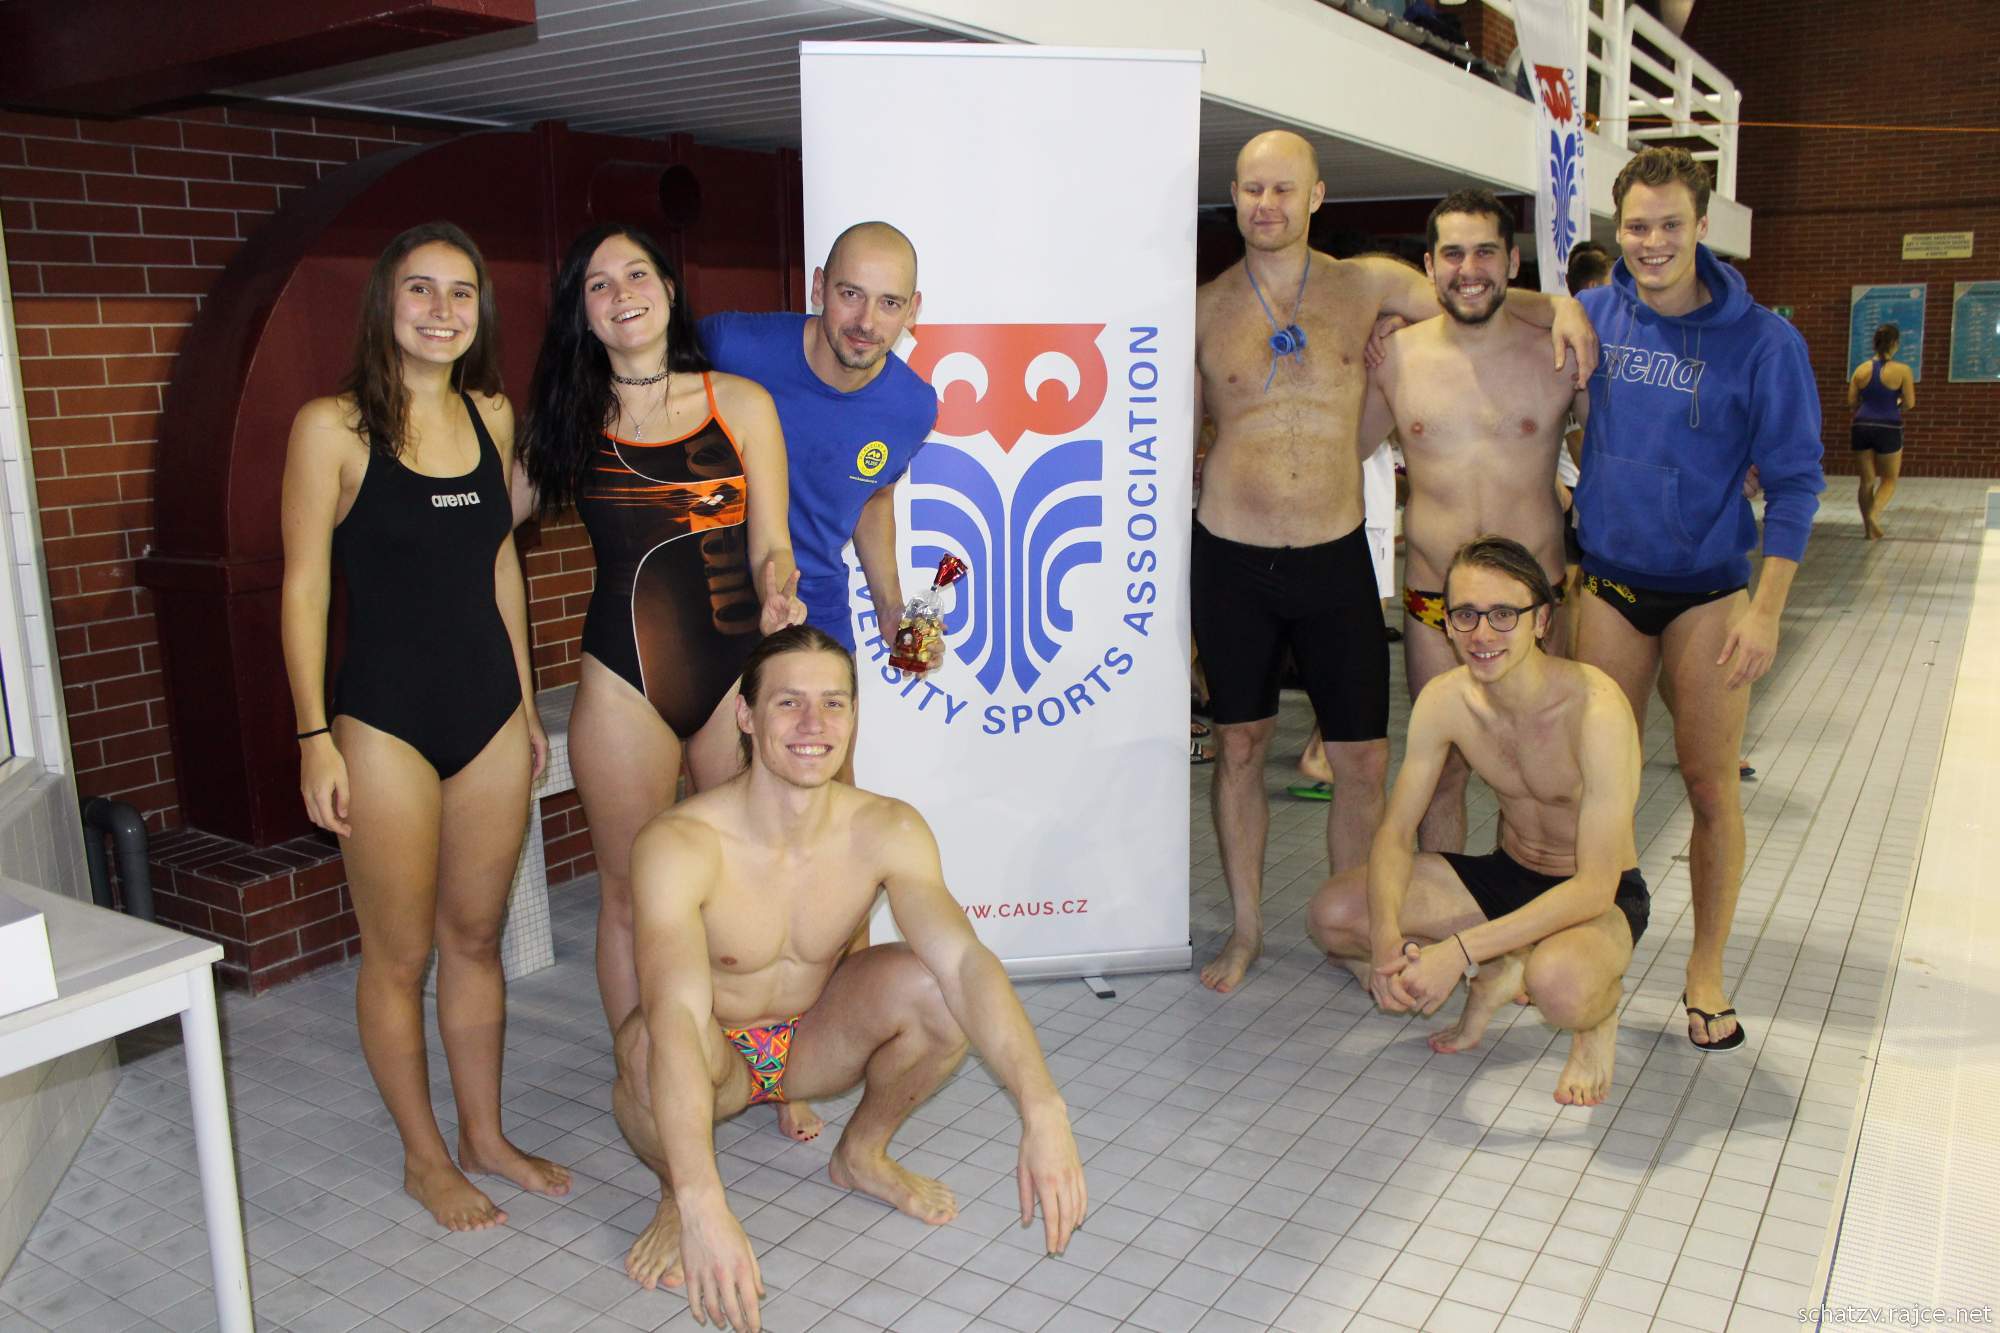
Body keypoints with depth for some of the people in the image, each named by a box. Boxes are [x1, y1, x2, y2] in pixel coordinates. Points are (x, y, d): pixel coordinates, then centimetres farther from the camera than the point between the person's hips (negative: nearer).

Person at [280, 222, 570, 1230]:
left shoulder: (491, 415, 7)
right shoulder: (333, 427, -9)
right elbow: (304, 588, -8)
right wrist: (315, 738, -10)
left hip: (489, 712, 5)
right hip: (385, 721, -5)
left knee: (477, 936, 15)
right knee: (399, 954, 8)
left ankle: (486, 1136, 31)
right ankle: (425, 1156, 26)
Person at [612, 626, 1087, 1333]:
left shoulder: (887, 831, -20)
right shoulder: (679, 845, -31)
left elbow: (965, 961, -33)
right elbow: (675, 1017, -44)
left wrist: (1043, 1112, -48)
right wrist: (701, 1206, -57)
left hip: (815, 1039, 3)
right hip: (713, 1059, -3)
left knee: (939, 989, -26)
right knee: (647, 1049, -38)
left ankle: (862, 1153, 6)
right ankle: (671, 1197, -1)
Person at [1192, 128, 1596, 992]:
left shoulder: (1366, 286, 3)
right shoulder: (1204, 309, 2)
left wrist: (1558, 307, -5)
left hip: (1335, 556, 1)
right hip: (1231, 559, 0)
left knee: (1362, 759, 2)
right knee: (1239, 744, 9)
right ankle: (1246, 928, 26)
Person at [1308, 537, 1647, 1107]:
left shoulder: (1596, 708, -30)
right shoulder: (1444, 699, -13)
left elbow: (1594, 887, -31)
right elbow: (1395, 831, -9)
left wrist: (1461, 948, -37)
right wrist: (1386, 934, -29)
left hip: (1602, 899, -5)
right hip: (1507, 874, 5)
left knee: (1557, 983, -41)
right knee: (1331, 914, -13)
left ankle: (1599, 1012, -1)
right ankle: (1496, 974, 9)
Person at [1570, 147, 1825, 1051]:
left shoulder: (1762, 341, -8)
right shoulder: (1594, 316, 1)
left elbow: (1793, 481, -6)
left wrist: (1766, 612, -12)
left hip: (1709, 591, -2)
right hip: (1610, 583, 2)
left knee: (1711, 785, 3)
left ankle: (1706, 974, 19)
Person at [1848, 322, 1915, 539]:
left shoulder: (1861, 369, 2)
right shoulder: (1902, 370, -8)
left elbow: (1851, 403, 4)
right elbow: (1909, 403, -7)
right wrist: (1896, 405, 14)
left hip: (1862, 427, 3)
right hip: (1888, 429, -3)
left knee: (1867, 480, 11)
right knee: (1889, 479, 11)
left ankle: (1869, 528, 13)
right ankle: (1874, 514, -14)